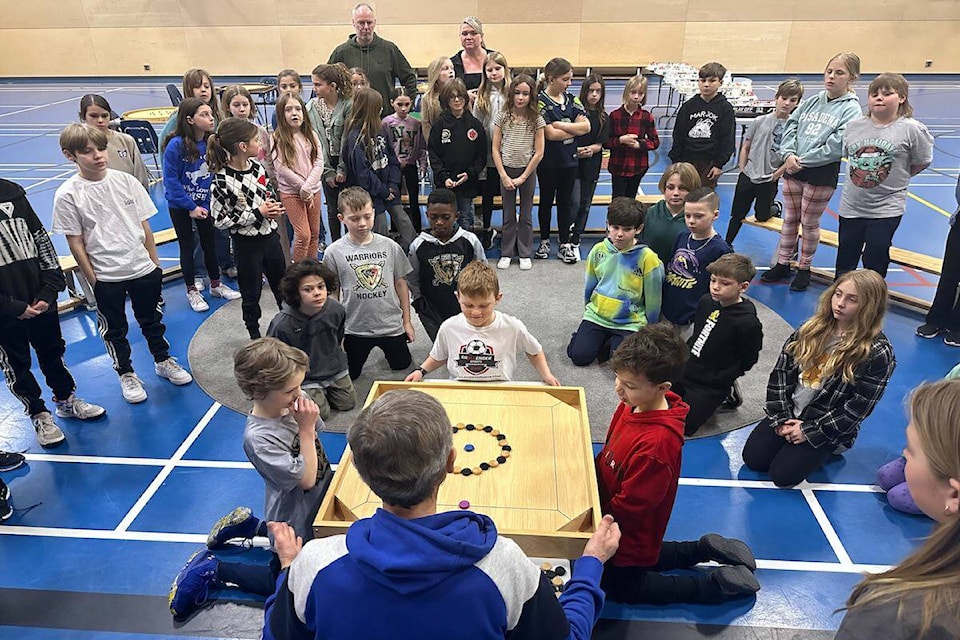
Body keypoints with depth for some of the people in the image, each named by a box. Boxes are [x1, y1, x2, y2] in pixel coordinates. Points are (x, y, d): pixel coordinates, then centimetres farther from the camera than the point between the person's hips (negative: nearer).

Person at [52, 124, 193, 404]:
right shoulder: (68, 194, -11)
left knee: (152, 320, 20)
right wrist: (92, 279, -5)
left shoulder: (126, 181, -3)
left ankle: (163, 360, 41)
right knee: (114, 329, 14)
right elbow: (75, 242, -7)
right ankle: (126, 373, 33)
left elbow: (144, 225, 3)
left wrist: (155, 263, 5)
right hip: (105, 276, -2)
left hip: (142, 268, 2)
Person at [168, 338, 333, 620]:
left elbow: (317, 431, 3)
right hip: (294, 519, -6)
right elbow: (306, 478, -29)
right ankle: (213, 569, 24)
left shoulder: (295, 400, -16)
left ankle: (249, 525, 37)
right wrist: (305, 430, -29)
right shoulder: (258, 438, -35)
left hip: (321, 494, 6)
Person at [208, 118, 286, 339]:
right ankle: (255, 335, 31)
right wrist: (257, 213, -20)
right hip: (247, 243, -6)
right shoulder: (223, 181, -21)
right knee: (251, 293, 11)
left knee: (281, 285, 20)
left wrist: (273, 208, -6)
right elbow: (220, 220, -18)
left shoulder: (257, 167, -1)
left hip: (270, 236, 6)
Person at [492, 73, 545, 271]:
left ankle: (525, 254, 19)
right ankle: (506, 253, 20)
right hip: (506, 170, 1)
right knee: (508, 215, 10)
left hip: (527, 171, -1)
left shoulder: (537, 120, -5)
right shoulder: (502, 117, -3)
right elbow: (495, 149, -3)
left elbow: (539, 153, -7)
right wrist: (503, 176, -10)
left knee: (526, 215, 9)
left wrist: (523, 177, -10)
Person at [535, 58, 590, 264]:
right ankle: (544, 241, 25)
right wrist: (575, 129, -9)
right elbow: (549, 133, -21)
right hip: (548, 162, -4)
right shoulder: (541, 101, -11)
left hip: (569, 160, 5)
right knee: (546, 200, 11)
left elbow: (587, 126, -6)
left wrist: (560, 125, -16)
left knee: (565, 201, 10)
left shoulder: (571, 100, 5)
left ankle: (565, 244, 18)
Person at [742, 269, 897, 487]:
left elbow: (857, 408, -17)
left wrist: (809, 431, -15)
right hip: (789, 413, 4)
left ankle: (825, 451, 11)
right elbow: (782, 371, -2)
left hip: (830, 427, -4)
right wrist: (781, 418, -9)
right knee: (752, 459, -7)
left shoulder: (878, 352, -17)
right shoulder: (812, 329, -3)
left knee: (783, 475, -15)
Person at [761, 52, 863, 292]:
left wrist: (803, 160, -16)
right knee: (790, 219, 13)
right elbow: (790, 128, 5)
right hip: (793, 169, 5)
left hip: (822, 173, -4)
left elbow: (836, 146, -15)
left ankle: (804, 268, 23)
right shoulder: (811, 102, 9)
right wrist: (789, 154, -12)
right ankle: (783, 264, 26)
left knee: (809, 223, 7)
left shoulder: (851, 109, -6)